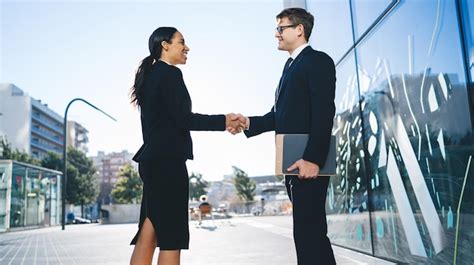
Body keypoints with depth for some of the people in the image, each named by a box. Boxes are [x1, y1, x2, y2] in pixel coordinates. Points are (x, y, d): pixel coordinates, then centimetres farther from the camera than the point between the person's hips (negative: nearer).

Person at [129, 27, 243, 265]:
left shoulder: (150, 75, 18)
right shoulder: (170, 74, -8)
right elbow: (183, 118, -15)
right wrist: (223, 121, -8)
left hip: (153, 159, 9)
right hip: (167, 160, -9)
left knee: (149, 235, 9)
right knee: (171, 238, -3)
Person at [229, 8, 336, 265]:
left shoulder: (318, 61, -5)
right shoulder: (291, 65, 22)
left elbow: (324, 114, -17)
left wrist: (313, 158, -24)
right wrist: (250, 123, 2)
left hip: (308, 161, -9)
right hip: (293, 161, 9)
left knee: (309, 231, -8)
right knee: (309, 230, 14)